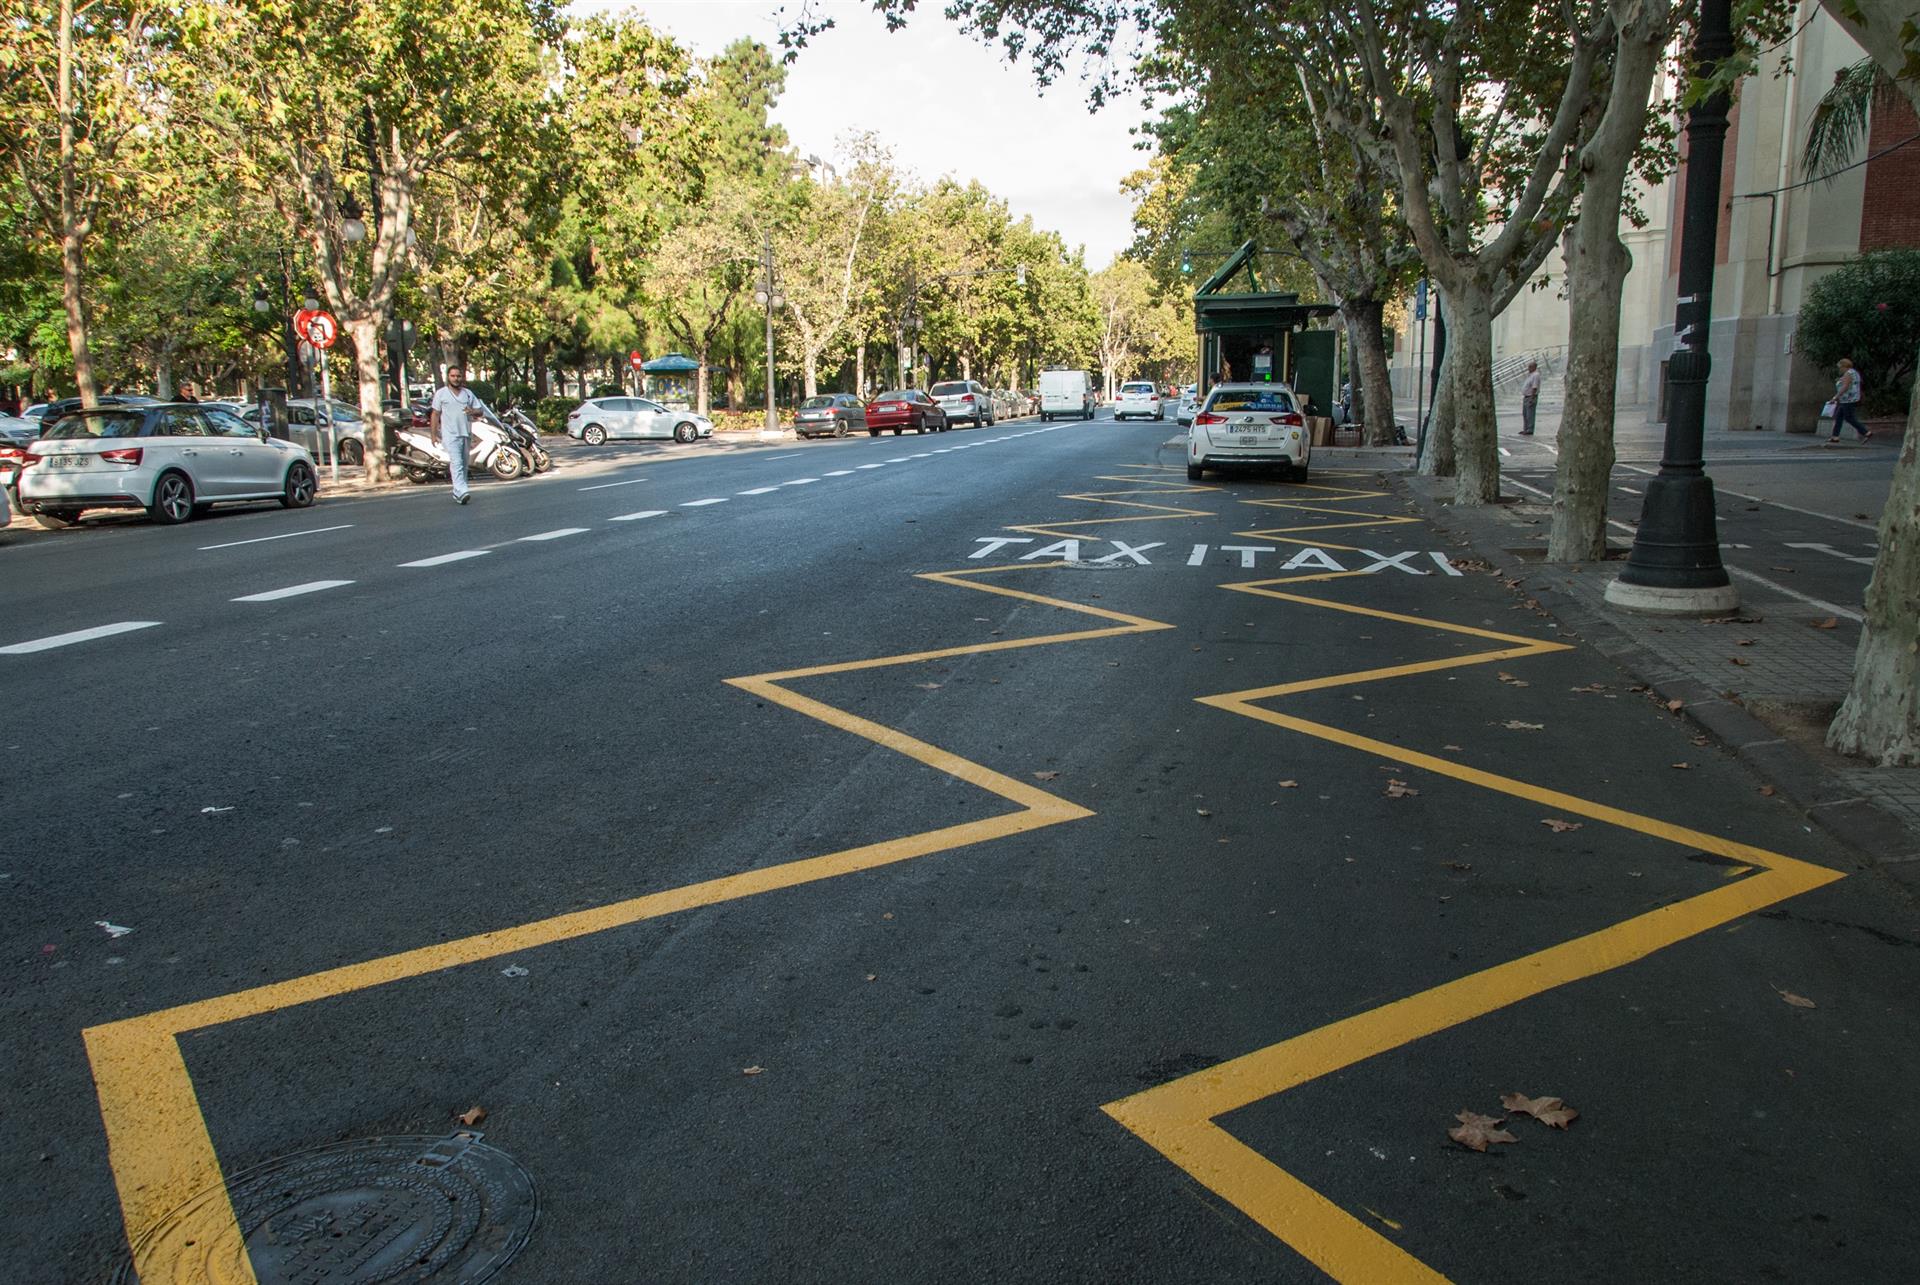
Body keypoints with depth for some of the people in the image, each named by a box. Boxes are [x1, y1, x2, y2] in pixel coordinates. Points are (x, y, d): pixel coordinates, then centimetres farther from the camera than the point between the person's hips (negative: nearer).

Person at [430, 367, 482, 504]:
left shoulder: (468, 393, 14)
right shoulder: (441, 393, 3)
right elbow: (435, 414, 4)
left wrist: (472, 411, -10)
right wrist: (434, 433, -1)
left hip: (466, 434, 5)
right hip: (450, 435, -5)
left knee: (464, 465, 9)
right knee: (456, 463, -19)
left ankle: (457, 493, 19)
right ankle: (461, 492, -30)